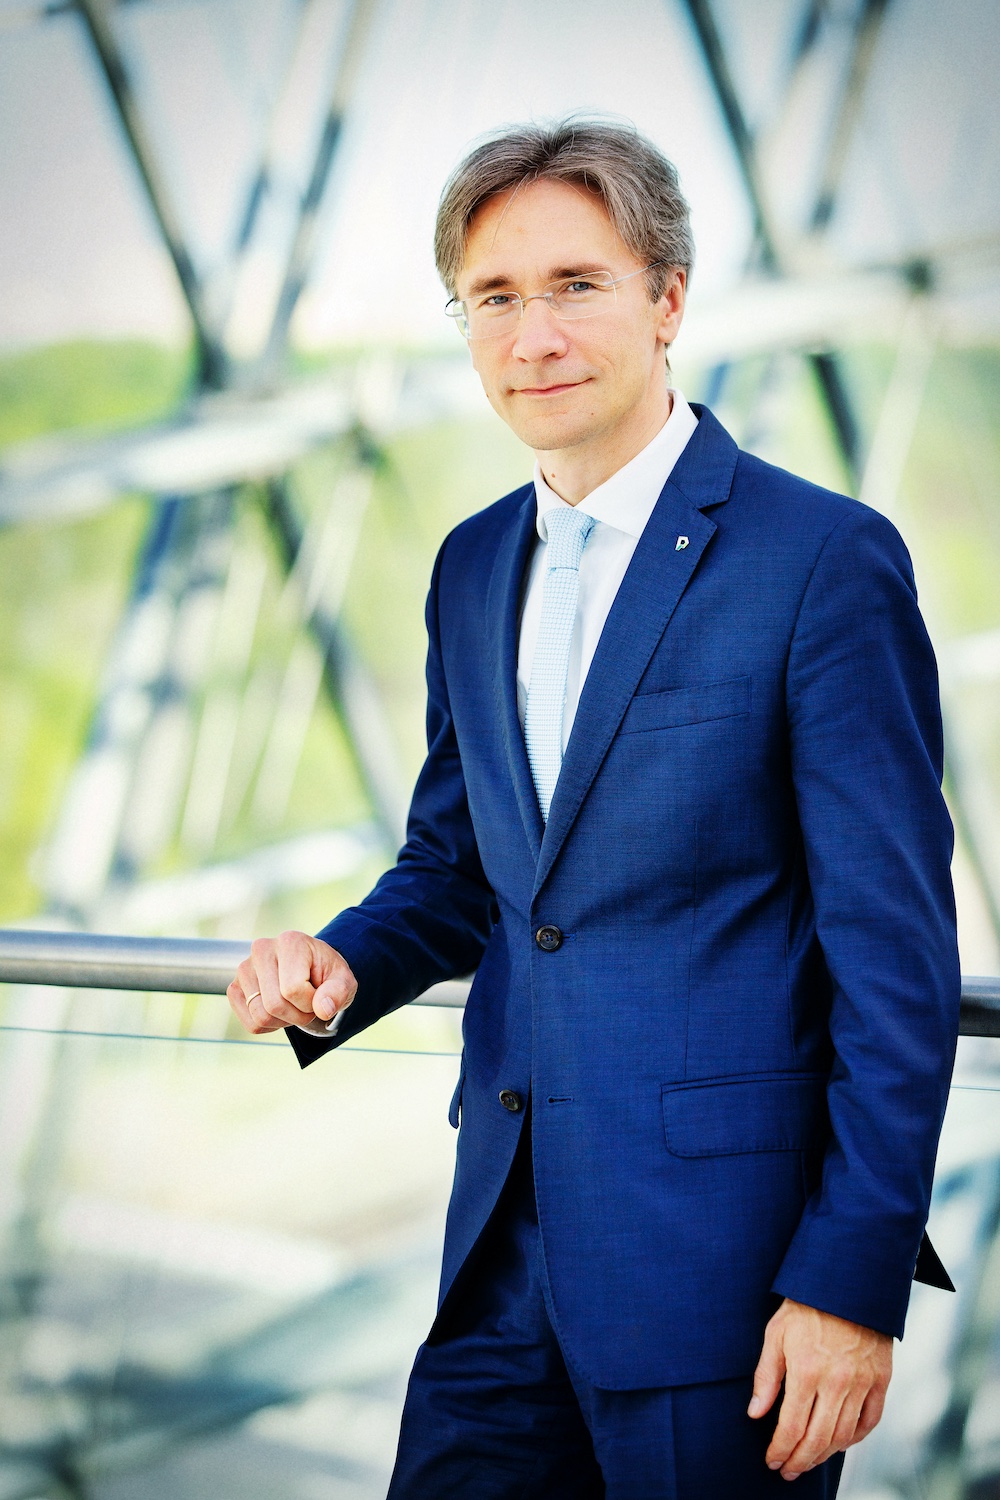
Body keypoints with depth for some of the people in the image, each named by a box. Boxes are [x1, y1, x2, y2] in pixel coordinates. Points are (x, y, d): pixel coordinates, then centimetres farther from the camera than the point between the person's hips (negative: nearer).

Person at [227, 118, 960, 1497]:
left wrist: (856, 1281, -14)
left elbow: (897, 952, -12)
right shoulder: (474, 568, 11)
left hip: (727, 1252, -6)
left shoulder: (827, 559, -11)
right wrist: (342, 967, -2)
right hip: (510, 1231, 6)